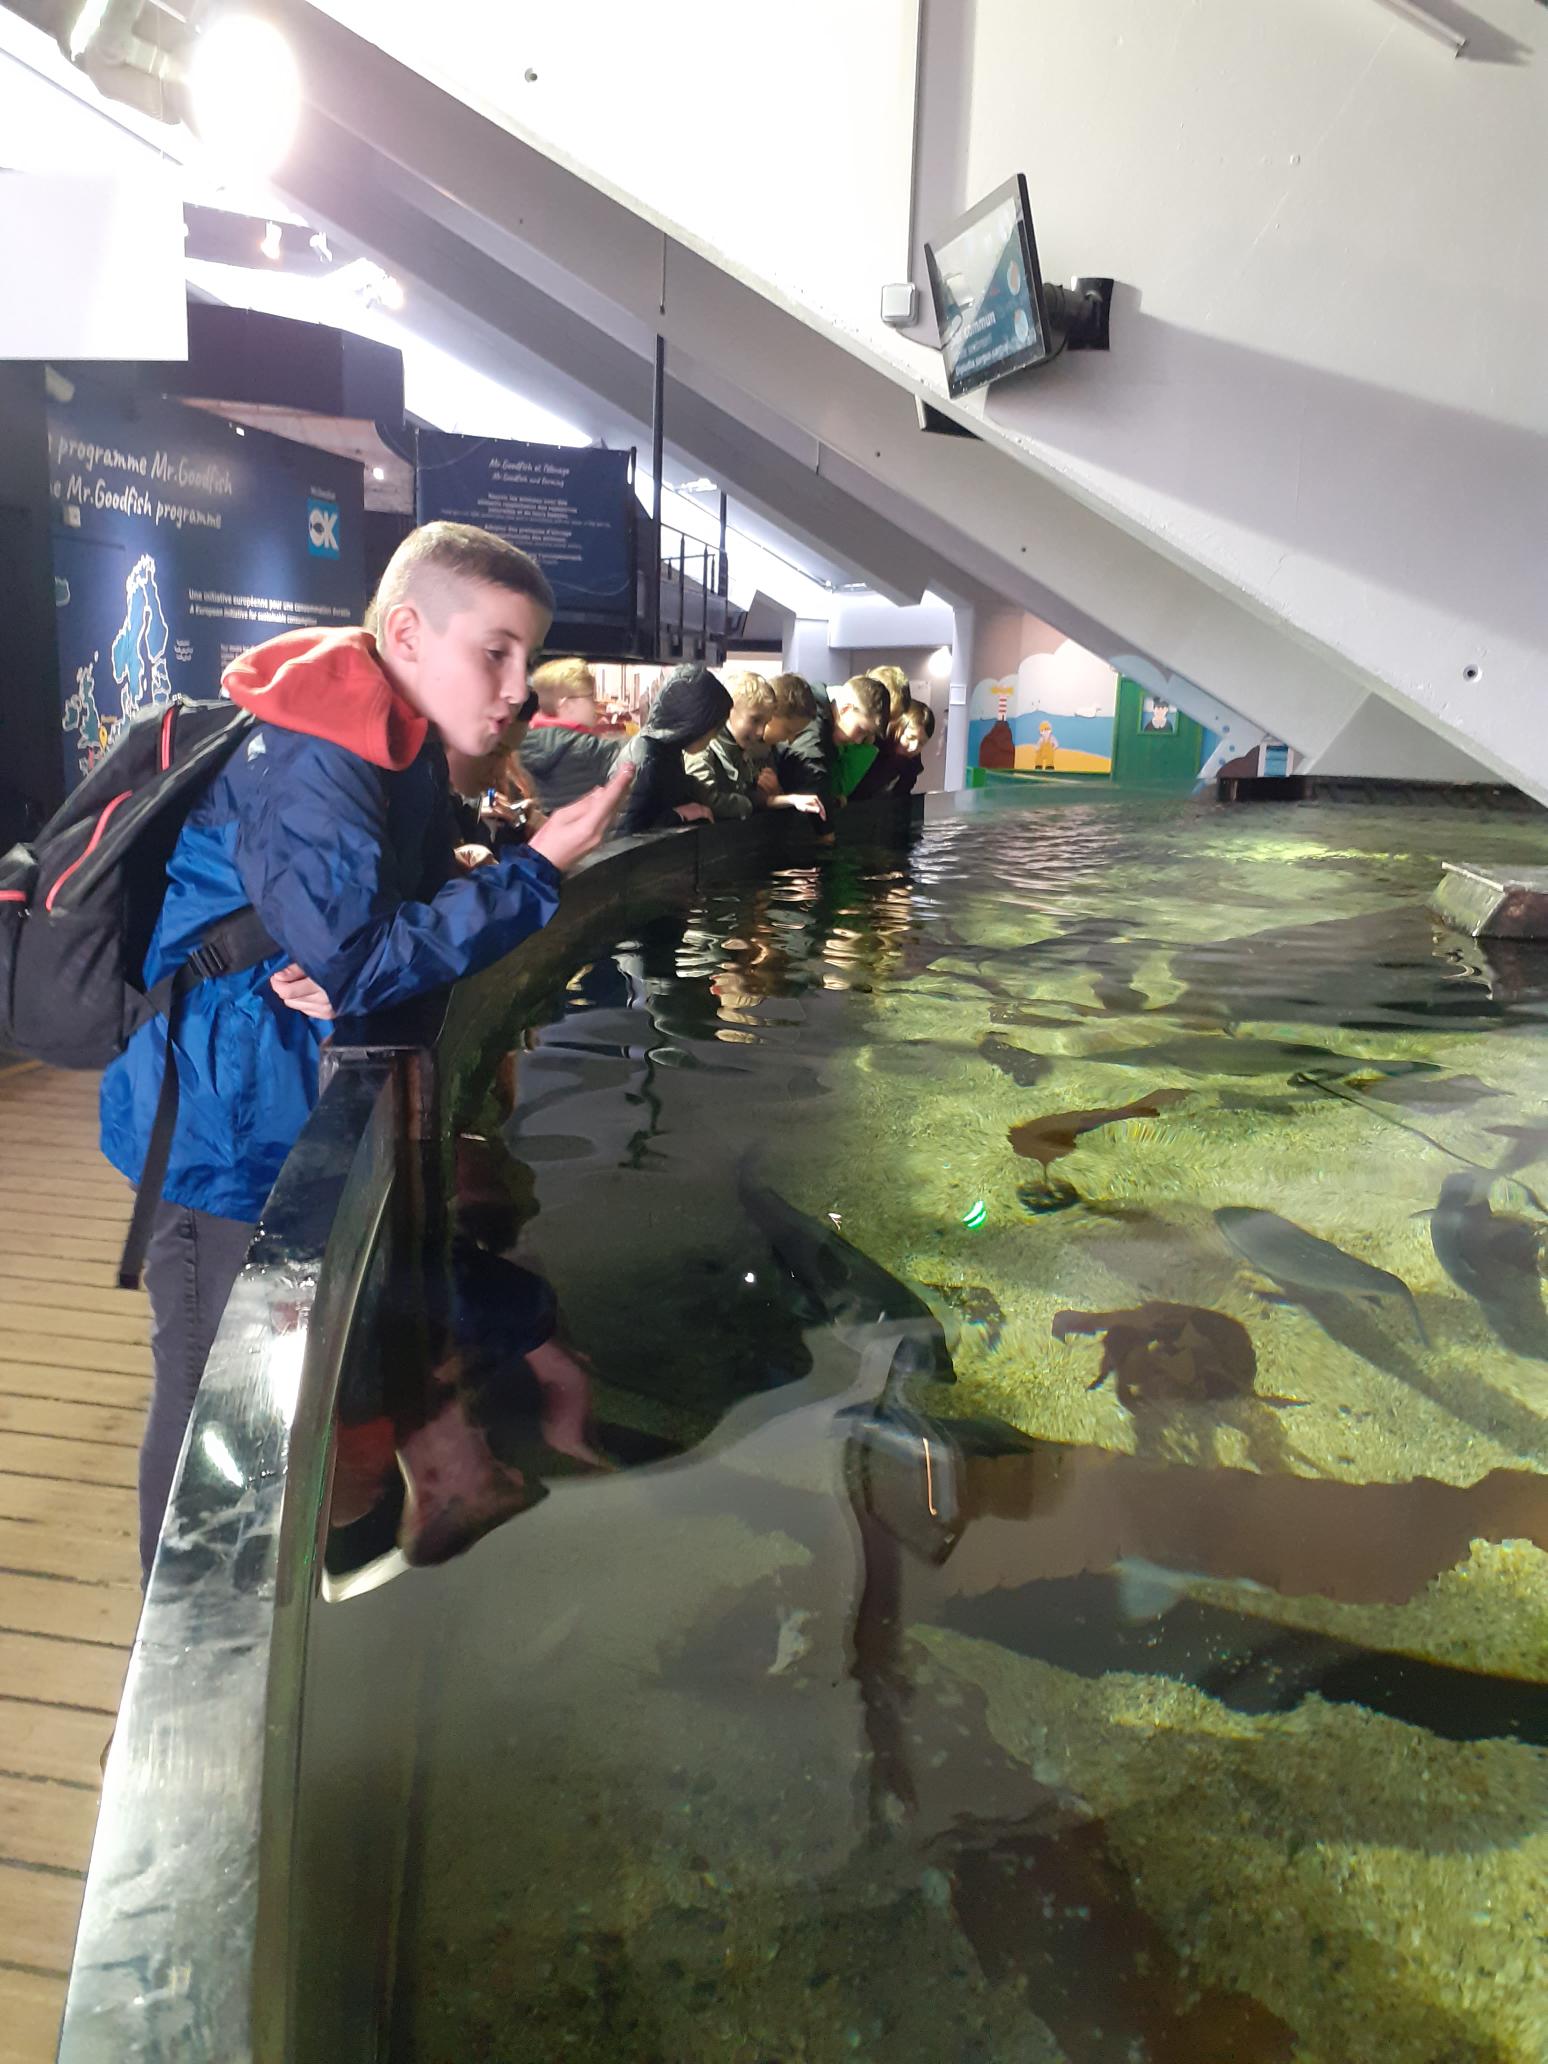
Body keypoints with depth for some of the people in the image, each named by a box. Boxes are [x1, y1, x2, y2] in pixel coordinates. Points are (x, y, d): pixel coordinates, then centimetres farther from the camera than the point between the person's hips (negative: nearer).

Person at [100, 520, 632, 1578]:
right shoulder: (310, 765, -25)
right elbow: (353, 962, -29)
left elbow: (414, 908, 5)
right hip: (224, 1126, -9)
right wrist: (537, 872, -26)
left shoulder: (406, 749, 5)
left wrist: (356, 968, -18)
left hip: (301, 1109, 9)